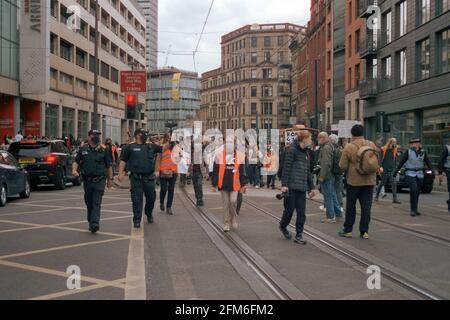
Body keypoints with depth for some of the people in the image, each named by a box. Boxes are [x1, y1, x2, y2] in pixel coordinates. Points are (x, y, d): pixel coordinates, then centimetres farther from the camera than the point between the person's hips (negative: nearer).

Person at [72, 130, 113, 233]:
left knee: (96, 203, -12)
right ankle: (91, 222, 24)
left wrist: (110, 179, 6)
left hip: (99, 180, -3)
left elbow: (109, 166, 7)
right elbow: (76, 162, 8)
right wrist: (74, 169, -13)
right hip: (87, 180, 3)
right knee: (89, 203, 11)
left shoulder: (103, 150, 3)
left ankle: (95, 223, -20)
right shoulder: (83, 150, 8)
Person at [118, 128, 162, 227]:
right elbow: (123, 161, 0)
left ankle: (149, 214, 36)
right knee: (137, 199, -2)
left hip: (149, 177, 3)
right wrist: (121, 173, -8)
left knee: (151, 197, 11)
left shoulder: (151, 146, 12)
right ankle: (137, 220, 6)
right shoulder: (130, 147, 2)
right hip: (136, 177, -3)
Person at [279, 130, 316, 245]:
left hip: (302, 187, 7)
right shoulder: (292, 150, -8)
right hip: (291, 186, -7)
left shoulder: (306, 152, 17)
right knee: (290, 209, 3)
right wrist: (284, 184, -18)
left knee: (301, 213, 3)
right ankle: (283, 226, 30)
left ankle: (299, 235, 10)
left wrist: (311, 187, 21)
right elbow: (286, 168, -13)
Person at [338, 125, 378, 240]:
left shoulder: (349, 147, -13)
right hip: (369, 181, 3)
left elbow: (343, 166, -11)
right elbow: (377, 163, 7)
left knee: (350, 206, 9)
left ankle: (348, 230, 16)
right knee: (366, 207, 6)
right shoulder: (372, 145, 0)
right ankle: (364, 232, 8)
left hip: (354, 181, -3)